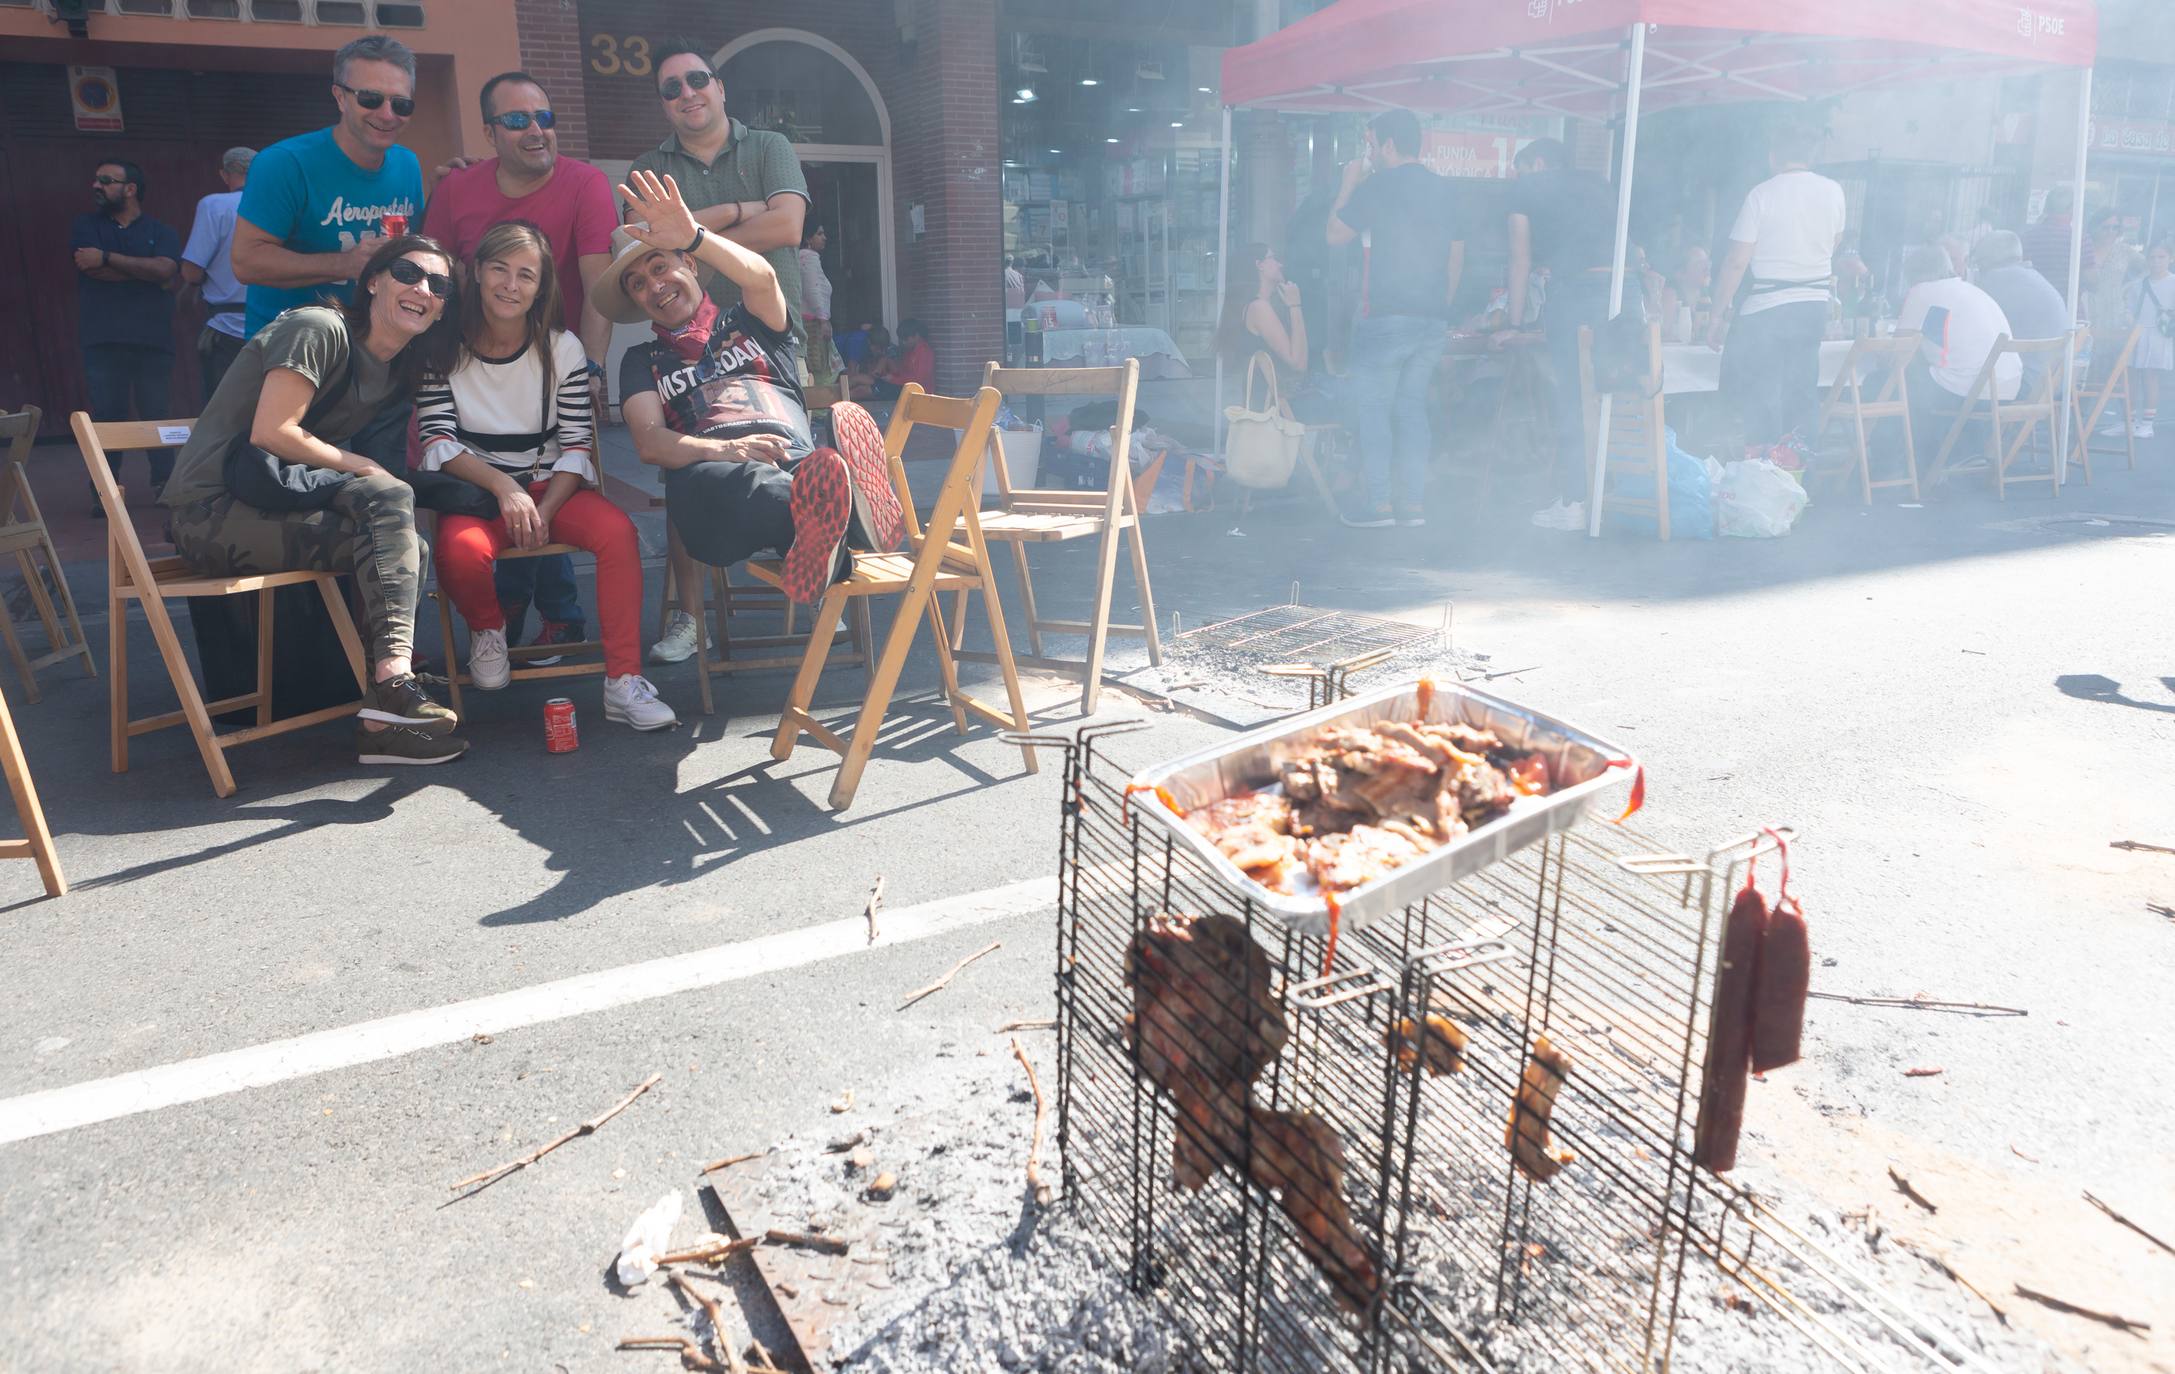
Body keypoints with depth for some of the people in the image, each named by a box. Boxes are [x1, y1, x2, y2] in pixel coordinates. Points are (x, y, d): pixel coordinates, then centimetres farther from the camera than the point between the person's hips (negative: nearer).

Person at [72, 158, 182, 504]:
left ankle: (165, 485, 10)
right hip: (103, 340, 1)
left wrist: (108, 258, -9)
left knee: (158, 415, -1)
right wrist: (144, 270, -2)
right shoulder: (85, 225, 12)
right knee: (106, 416, -1)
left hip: (153, 340, -1)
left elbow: (164, 271, -10)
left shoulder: (161, 232, 10)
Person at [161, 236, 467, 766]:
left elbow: (404, 460, 18)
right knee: (390, 504, -27)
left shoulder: (401, 370, 15)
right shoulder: (320, 329, -9)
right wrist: (365, 469, -11)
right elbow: (271, 432, -17)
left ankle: (383, 720, -26)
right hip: (213, 511, -7)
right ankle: (393, 681, -40)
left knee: (405, 547, -18)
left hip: (279, 503, 7)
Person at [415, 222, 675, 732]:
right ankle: (486, 630, 1)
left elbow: (578, 443, -2)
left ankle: (623, 681, -26)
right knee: (462, 548, -36)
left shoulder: (563, 349, 2)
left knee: (618, 531, -29)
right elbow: (437, 440, -8)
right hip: (473, 488, -1)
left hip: (549, 484, 1)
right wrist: (504, 487, -24)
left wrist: (544, 509, -18)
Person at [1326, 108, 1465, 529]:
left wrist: (1348, 185, 11)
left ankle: (1380, 504, -1)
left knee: (1373, 407, 1)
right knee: (1412, 407, 12)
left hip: (1387, 317, -6)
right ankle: (1413, 504, 11)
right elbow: (1456, 258, 15)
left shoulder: (1377, 187, -8)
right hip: (1433, 321, 6)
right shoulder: (1446, 191, 12)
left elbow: (1335, 236, 1)